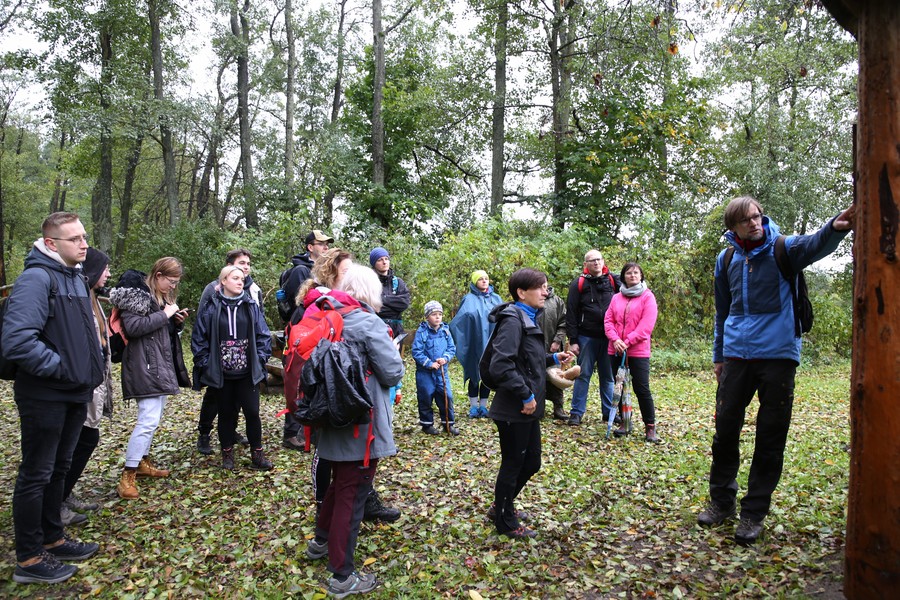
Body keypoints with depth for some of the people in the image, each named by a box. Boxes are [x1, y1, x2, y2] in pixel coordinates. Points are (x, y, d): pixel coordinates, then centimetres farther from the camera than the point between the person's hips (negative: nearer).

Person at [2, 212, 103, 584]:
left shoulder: (75, 278, 11)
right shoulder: (36, 278, -18)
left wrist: (88, 372, 13)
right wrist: (60, 367, -19)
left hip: (74, 394, 9)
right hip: (45, 397, -9)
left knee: (58, 469, 19)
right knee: (36, 475, 4)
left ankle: (52, 539, 34)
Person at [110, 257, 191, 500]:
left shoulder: (163, 296, 16)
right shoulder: (136, 293, -12)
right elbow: (133, 327, -24)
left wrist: (177, 321, 2)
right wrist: (164, 315, -20)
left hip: (162, 364, 10)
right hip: (145, 365, -10)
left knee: (154, 418, 16)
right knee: (148, 420, -14)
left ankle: (142, 462, 29)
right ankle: (127, 477, -7)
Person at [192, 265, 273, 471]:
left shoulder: (251, 306, 2)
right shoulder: (211, 308, -2)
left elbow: (263, 335, 4)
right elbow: (199, 338, 1)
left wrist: (260, 359, -3)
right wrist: (206, 363, -5)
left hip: (248, 372, 1)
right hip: (221, 374, 0)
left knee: (252, 412, 0)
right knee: (226, 414, 11)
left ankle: (257, 454, 14)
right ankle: (227, 454, 27)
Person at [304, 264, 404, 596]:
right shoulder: (370, 324, -18)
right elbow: (394, 372, -18)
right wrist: (388, 355, 1)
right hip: (362, 425, -8)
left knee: (338, 484, 27)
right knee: (352, 495, 3)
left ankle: (321, 541, 45)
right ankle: (342, 576, 14)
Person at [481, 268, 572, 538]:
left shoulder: (528, 319, 12)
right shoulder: (512, 320, -19)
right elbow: (500, 366, -29)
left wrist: (553, 359, 10)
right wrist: (525, 394, -22)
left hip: (528, 410, 9)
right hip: (514, 411, -9)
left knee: (531, 463, 19)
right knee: (513, 465, 7)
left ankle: (501, 507, 39)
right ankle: (506, 522, 27)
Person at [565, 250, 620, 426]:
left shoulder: (613, 281, 5)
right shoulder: (579, 284, -1)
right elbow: (571, 314, -2)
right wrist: (573, 340, -6)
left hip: (609, 338, 2)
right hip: (587, 337, -2)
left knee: (608, 376, 10)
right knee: (583, 375, 3)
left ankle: (609, 412, 20)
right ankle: (577, 413, 9)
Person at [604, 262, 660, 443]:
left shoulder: (647, 297, -1)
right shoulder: (616, 298, 12)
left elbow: (646, 325, -10)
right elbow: (608, 321, 5)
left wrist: (627, 341, -16)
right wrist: (615, 339, -12)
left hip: (638, 351, -4)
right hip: (616, 350, 5)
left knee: (642, 389, -4)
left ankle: (650, 427, 7)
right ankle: (625, 423, 22)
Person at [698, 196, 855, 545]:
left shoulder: (783, 249, -2)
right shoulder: (726, 260, 8)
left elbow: (814, 245, -27)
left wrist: (836, 227, -49)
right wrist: (718, 355, 18)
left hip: (778, 355, -3)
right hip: (737, 356, 3)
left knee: (770, 437, 3)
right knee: (725, 429, 7)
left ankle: (754, 513, 16)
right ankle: (721, 500, 25)